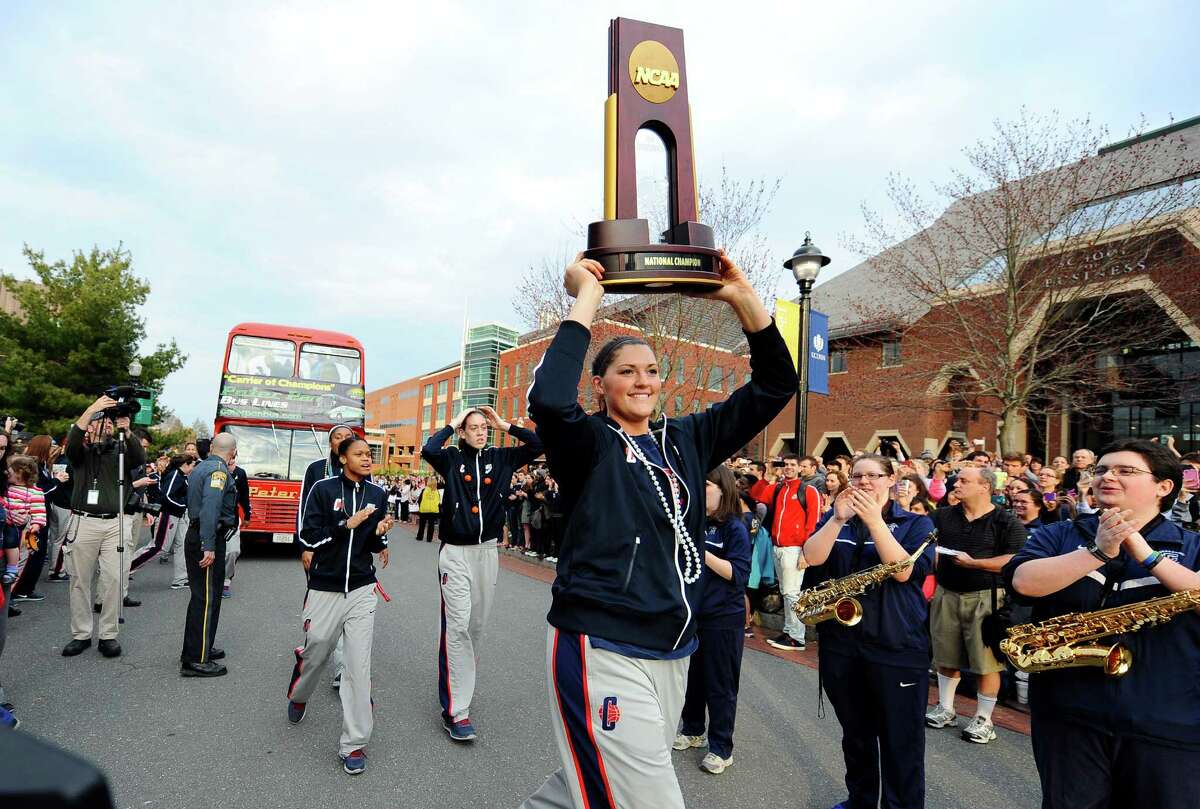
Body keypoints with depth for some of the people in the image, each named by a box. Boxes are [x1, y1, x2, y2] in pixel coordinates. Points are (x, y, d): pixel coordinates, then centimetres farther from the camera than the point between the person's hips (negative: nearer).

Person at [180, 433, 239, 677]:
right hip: (208, 540, -10)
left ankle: (196, 648, 31)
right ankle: (196, 661, 0)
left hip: (195, 535, 10)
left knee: (201, 596, 19)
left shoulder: (201, 467, 14)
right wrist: (209, 547, -29)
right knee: (206, 599, -5)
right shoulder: (219, 470, -16)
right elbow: (210, 508, -26)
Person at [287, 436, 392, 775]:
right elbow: (308, 537, -10)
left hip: (362, 589, 1)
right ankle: (299, 696, 51)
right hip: (325, 588, -1)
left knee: (359, 666, -4)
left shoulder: (378, 494, 3)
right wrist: (349, 524, -19)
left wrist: (380, 533, -12)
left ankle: (354, 743, 6)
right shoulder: (323, 489, -6)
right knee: (315, 653, 17)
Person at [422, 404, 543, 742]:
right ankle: (455, 710, -7)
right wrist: (452, 424, -11)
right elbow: (428, 450, -23)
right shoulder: (452, 457, -3)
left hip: (488, 551, 4)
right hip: (455, 552, -4)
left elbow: (538, 445, 1)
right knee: (457, 624, -10)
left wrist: (506, 425, -1)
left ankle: (462, 681, 36)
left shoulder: (500, 457, 5)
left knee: (478, 624, 14)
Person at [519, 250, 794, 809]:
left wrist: (741, 297, -7)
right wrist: (586, 298, -21)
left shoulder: (687, 440, 7)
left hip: (673, 652, 6)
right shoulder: (588, 444, -6)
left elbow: (775, 385, 4)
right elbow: (548, 400, -30)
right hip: (601, 650, -6)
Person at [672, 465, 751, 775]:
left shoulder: (735, 528, -12)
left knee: (720, 684, 5)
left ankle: (722, 748, 19)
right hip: (692, 611, 6)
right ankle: (692, 730, 37)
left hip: (723, 618, -6)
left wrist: (700, 551, -26)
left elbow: (738, 573, -20)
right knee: (691, 676, 18)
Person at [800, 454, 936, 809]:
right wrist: (839, 518, -18)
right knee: (855, 734, 19)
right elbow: (812, 557, -8)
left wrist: (875, 521, -22)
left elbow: (903, 571, -16)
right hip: (840, 643, 4)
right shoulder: (835, 519, 8)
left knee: (901, 742, 5)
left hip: (897, 647, -3)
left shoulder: (916, 523, 0)